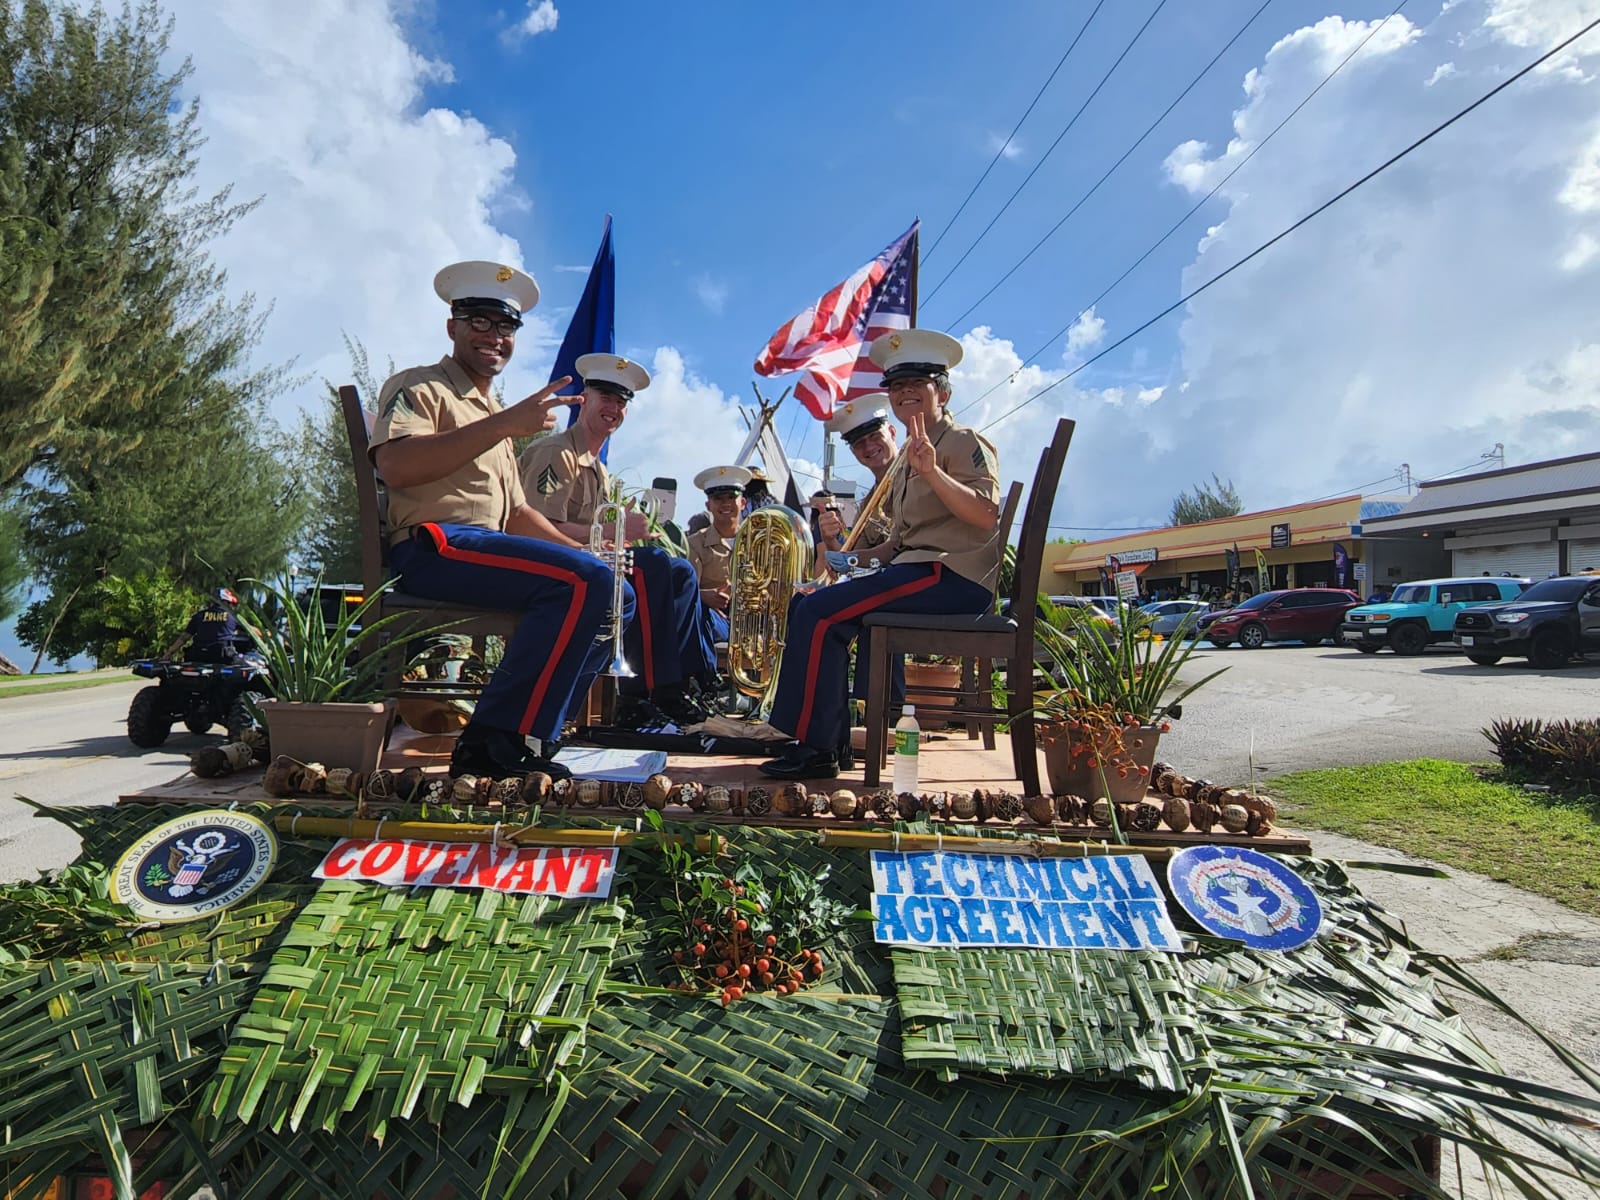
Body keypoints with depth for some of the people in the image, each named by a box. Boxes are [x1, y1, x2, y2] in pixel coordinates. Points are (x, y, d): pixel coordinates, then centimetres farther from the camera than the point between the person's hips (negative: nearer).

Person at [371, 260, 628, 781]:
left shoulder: (493, 415, 31)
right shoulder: (419, 386, 5)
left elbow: (517, 512, 28)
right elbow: (393, 464, -17)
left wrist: (582, 550, 11)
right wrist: (504, 424, -20)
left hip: (487, 550, 9)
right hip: (432, 546, -8)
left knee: (618, 595, 3)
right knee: (585, 580, -27)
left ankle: (538, 726, -3)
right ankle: (496, 742, -25)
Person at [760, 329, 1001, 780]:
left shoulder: (963, 443, -4)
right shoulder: (912, 454, 23)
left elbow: (986, 515, -21)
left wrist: (932, 472, -33)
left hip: (951, 575, -10)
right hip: (919, 569, 10)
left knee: (819, 612, -21)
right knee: (806, 607, 7)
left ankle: (815, 748, -13)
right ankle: (831, 734, 7)